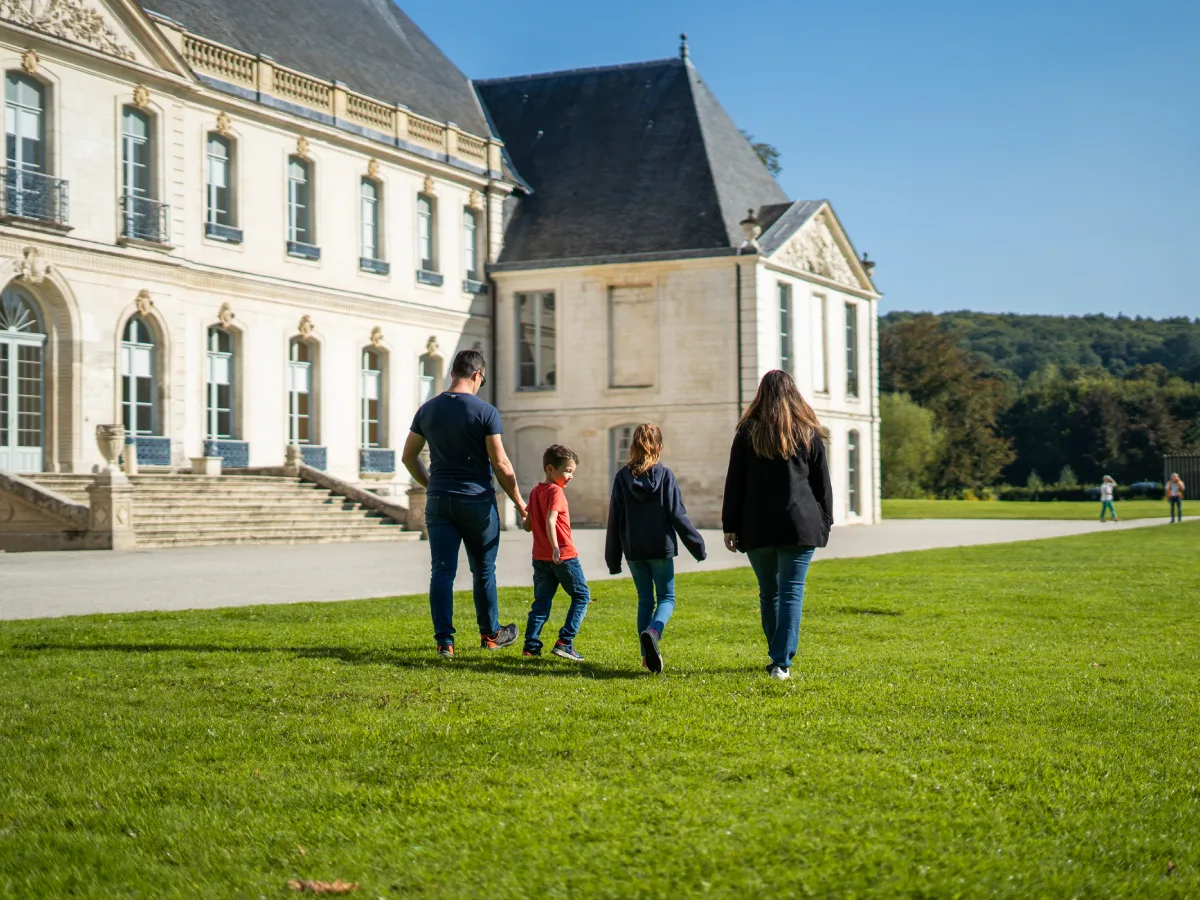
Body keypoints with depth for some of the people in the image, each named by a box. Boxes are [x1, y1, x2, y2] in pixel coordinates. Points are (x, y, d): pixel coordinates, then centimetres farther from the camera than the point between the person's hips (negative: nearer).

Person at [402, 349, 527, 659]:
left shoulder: (427, 410, 4)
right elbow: (501, 464, -11)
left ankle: (444, 640, -4)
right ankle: (490, 634, 25)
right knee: (483, 571, 12)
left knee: (442, 571, 2)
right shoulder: (485, 412, -10)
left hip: (439, 501, 3)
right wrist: (518, 501, 0)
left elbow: (408, 457, 10)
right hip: (477, 502, -3)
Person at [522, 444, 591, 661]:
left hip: (540, 557, 7)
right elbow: (550, 521, -25)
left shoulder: (535, 491, 12)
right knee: (581, 596, 4)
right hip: (564, 555, -7)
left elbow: (527, 526, 13)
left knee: (542, 601, 10)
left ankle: (531, 644, 3)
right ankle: (564, 642, -5)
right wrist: (555, 547, -32)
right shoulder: (555, 491, -12)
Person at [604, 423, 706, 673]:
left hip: (633, 550, 2)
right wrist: (698, 547, 1)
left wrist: (613, 559, 10)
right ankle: (652, 632, -22)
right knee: (666, 598, 8)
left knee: (645, 599, 15)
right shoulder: (665, 475, -7)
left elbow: (614, 520, 2)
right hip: (661, 549, -2)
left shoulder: (622, 477, 0)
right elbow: (677, 515, -8)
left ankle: (647, 653, 11)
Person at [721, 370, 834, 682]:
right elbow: (822, 483, 7)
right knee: (791, 592, -3)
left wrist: (730, 526, 5)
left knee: (768, 592, 14)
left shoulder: (747, 432, 3)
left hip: (757, 528, 1)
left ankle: (777, 656, 22)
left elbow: (735, 483, 2)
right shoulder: (809, 433, 5)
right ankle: (782, 662, -12)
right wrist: (824, 524, 13)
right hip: (799, 525, -1)